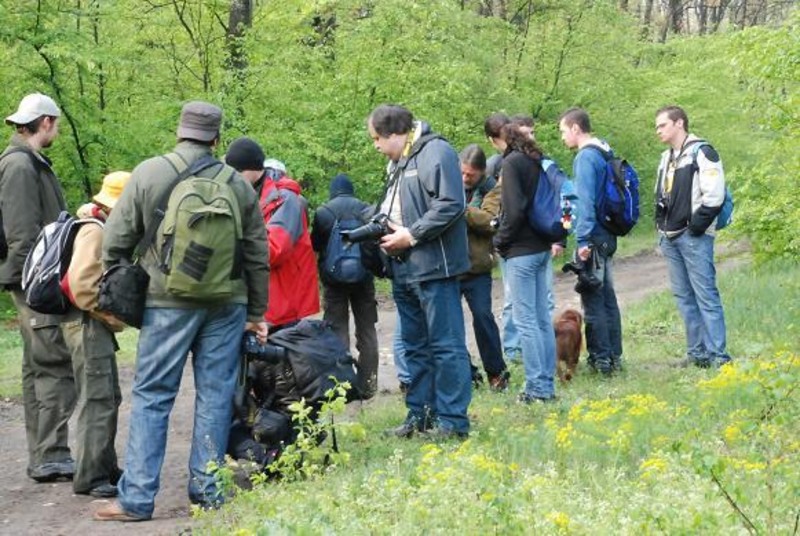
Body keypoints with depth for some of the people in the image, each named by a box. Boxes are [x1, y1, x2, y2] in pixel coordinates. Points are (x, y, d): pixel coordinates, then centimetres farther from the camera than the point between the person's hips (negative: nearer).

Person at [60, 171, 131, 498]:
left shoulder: (106, 229, 15)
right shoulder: (94, 232, -16)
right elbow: (82, 286, -24)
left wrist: (112, 317, 7)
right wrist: (112, 317, -16)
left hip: (98, 324, 10)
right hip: (87, 324, -10)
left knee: (109, 398, 16)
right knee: (97, 400, -10)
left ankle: (105, 469, 24)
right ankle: (89, 478, -8)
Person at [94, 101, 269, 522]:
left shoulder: (148, 174, -3)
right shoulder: (237, 183, 5)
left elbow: (116, 241, -2)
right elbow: (257, 255, 10)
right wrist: (257, 312, 19)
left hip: (168, 303, -2)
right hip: (226, 305, 2)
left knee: (152, 397, 1)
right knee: (215, 396, 8)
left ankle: (136, 498, -2)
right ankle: (207, 489, 10)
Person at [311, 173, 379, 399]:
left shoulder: (323, 212, -5)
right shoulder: (366, 210, -1)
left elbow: (315, 245, 2)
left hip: (333, 278, -2)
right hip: (363, 277, 2)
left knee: (337, 330, 2)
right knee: (366, 330, 9)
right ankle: (367, 385, 8)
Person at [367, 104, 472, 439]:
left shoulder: (436, 153, -12)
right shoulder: (397, 162, 18)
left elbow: (450, 205, -20)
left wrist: (411, 235, -17)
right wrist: (382, 226, 7)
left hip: (434, 267, -10)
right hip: (404, 269, 10)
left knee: (445, 344, -6)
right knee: (414, 345, 15)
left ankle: (452, 420, -3)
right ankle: (419, 415, 23)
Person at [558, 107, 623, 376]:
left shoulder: (586, 158, -15)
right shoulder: (604, 152, 12)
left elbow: (586, 200, -20)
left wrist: (583, 239, -19)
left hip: (592, 240, -9)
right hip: (607, 237, 9)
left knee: (592, 300, -3)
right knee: (607, 297, 14)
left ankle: (601, 358, 0)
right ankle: (614, 356, 19)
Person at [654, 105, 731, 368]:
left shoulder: (701, 152, -8)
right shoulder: (666, 158, 18)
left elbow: (714, 195, -15)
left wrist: (696, 226, -16)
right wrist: (662, 227, 12)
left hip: (694, 237, -9)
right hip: (670, 238, 9)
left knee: (706, 295, -9)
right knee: (684, 296, 9)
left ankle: (717, 354, -9)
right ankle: (697, 352, 13)